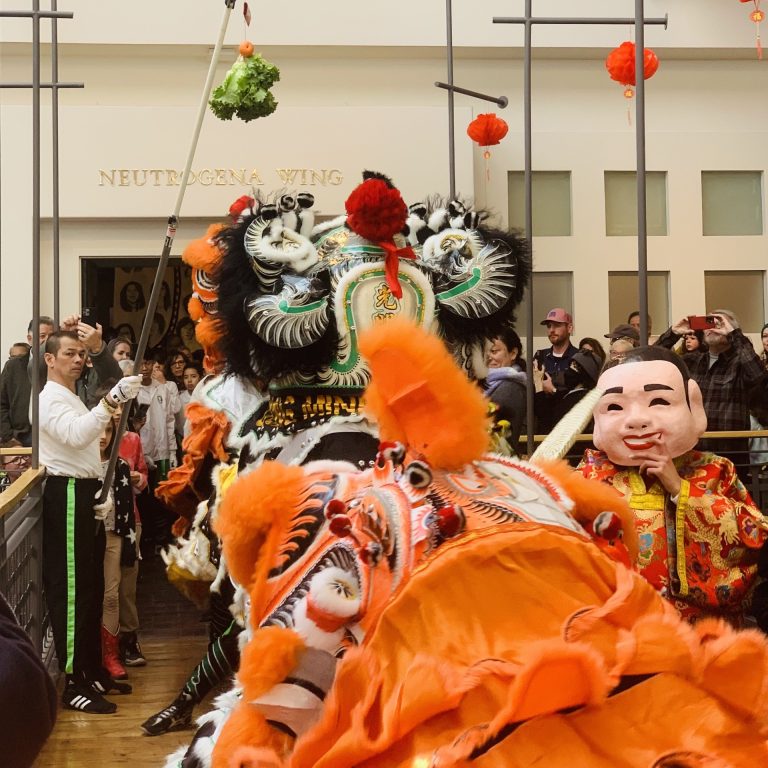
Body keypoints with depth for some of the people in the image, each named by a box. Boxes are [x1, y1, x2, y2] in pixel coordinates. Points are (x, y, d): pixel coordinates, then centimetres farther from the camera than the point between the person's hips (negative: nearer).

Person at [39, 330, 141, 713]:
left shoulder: (73, 399, 22)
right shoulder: (50, 398, -11)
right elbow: (75, 435, -33)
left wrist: (102, 496, 7)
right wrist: (111, 400, -46)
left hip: (85, 495, 10)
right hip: (66, 495, -10)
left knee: (92, 587, 15)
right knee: (70, 590, -9)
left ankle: (93, 671, 24)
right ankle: (74, 685, -6)